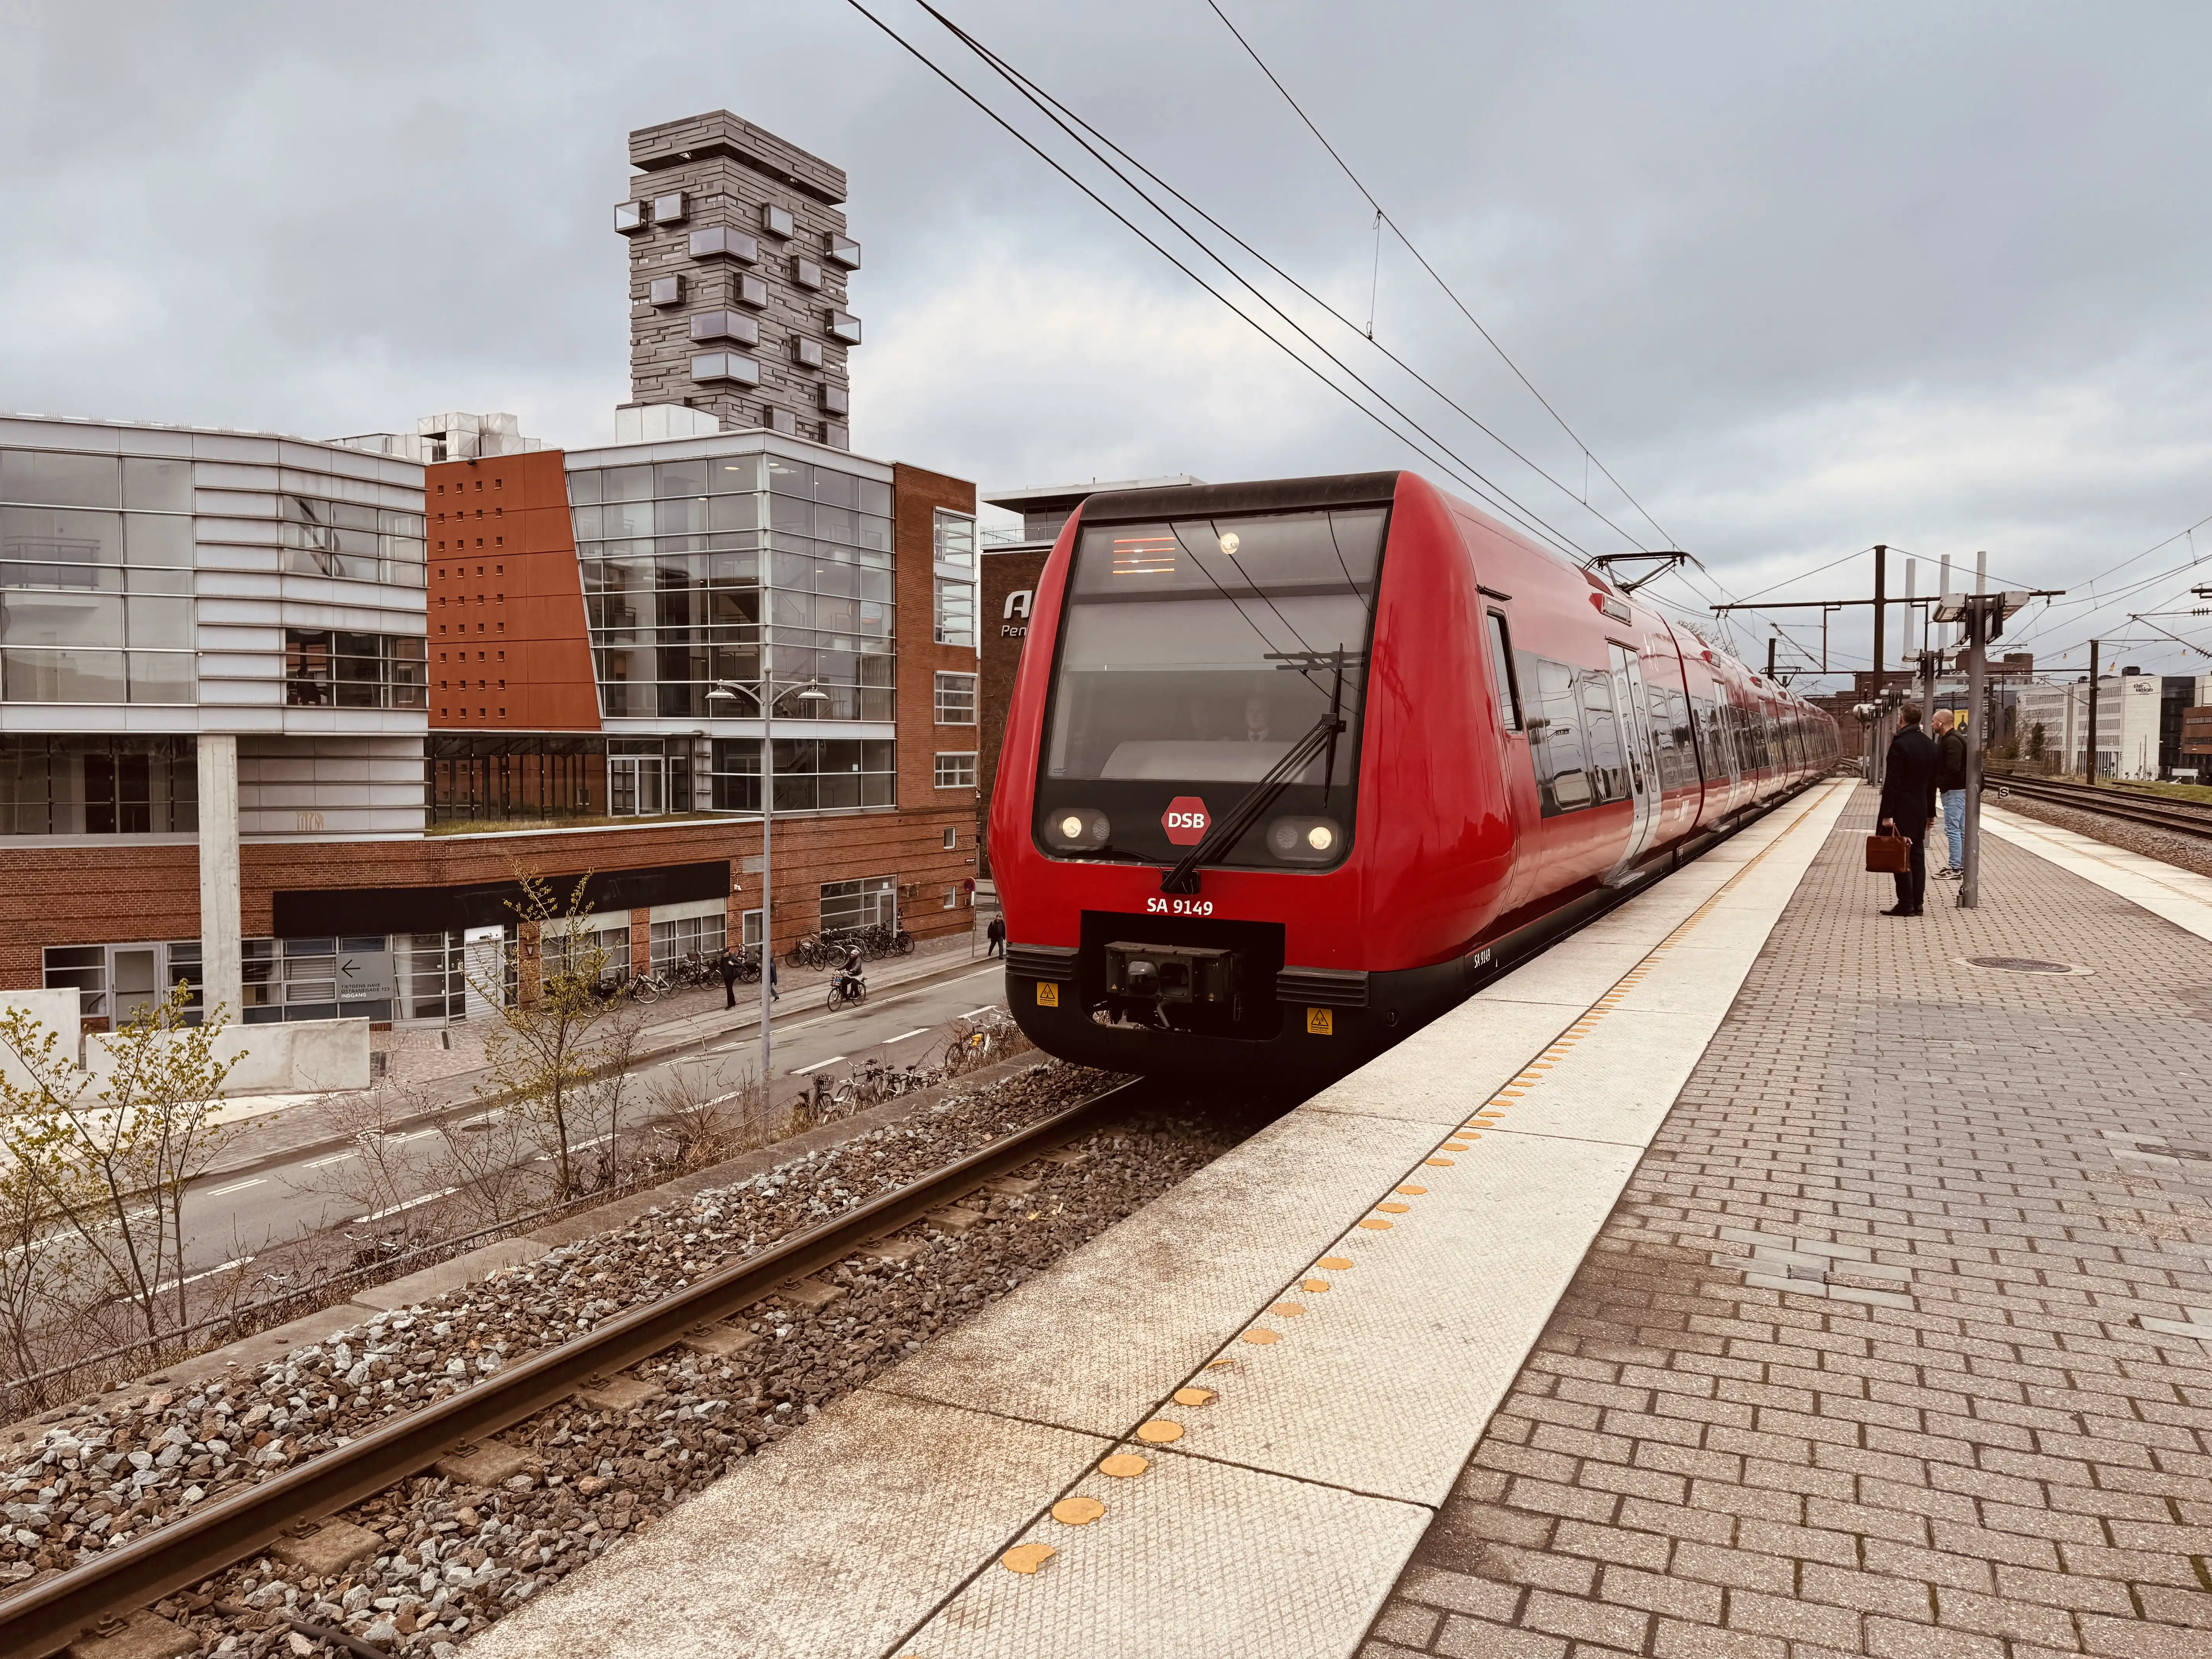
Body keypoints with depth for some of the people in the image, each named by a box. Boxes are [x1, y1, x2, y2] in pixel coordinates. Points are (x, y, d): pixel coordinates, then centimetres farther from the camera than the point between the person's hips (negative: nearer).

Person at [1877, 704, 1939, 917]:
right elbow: (1932, 783, 14)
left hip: (1901, 811, -7)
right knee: (1917, 857, 10)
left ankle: (1906, 905, -4)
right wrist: (1930, 813, 19)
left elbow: (1892, 783, -18)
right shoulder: (1930, 746, 9)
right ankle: (1917, 904, 13)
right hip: (1920, 811, 8)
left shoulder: (1900, 745, -15)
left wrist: (1887, 814, -17)